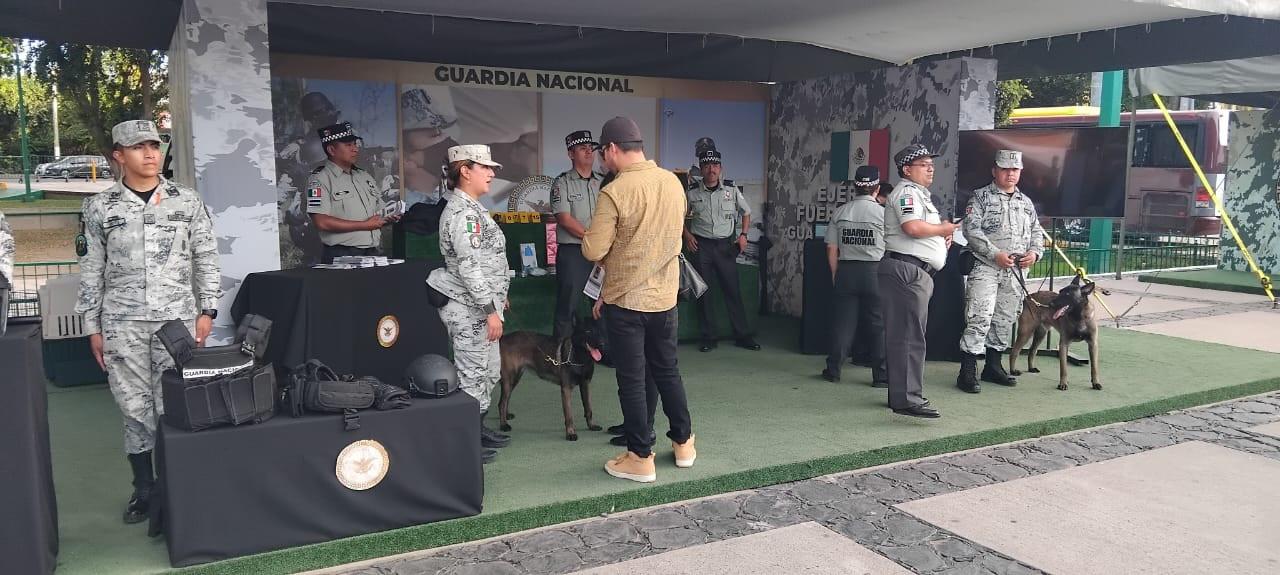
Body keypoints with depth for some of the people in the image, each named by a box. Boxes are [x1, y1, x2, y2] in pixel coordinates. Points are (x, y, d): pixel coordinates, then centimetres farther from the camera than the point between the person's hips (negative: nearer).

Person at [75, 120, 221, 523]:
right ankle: (143, 489, 18)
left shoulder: (187, 202, 5)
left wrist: (206, 311, 0)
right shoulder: (99, 208, 5)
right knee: (136, 410, 5)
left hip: (178, 321, -1)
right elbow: (91, 271, 8)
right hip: (122, 325, 1)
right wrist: (93, 327, 6)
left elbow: (206, 260, 7)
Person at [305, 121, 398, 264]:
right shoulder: (320, 179, -3)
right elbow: (322, 222, -14)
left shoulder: (365, 177, 20)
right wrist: (365, 225, -12)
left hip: (374, 253, 6)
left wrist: (389, 218, 0)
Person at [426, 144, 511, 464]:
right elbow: (470, 266, -23)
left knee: (489, 370, 18)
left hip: (481, 302, 10)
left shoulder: (471, 207, 14)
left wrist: (497, 295, 25)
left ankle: (479, 429, 30)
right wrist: (491, 310, -22)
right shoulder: (462, 212, -18)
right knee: (472, 374, -3)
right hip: (469, 307, -10)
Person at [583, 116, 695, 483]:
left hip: (626, 301, -6)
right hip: (665, 297, 6)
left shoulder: (614, 193, -19)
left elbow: (593, 251, -18)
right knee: (667, 372, 20)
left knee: (632, 381, 6)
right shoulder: (673, 182, 0)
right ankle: (683, 443, 30)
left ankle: (641, 458, 14)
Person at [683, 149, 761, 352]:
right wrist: (687, 235, 0)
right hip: (701, 246, 0)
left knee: (733, 290, 0)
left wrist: (743, 234, 6)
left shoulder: (732, 191, 4)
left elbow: (746, 212, 17)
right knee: (702, 292, 2)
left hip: (725, 245, 0)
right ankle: (708, 337, 11)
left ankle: (741, 335, 8)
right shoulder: (692, 194, 2)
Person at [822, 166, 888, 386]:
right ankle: (881, 375, 7)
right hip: (874, 271, -3)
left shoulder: (839, 212, 3)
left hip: (846, 270, 3)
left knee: (843, 320, 10)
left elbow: (831, 248, 4)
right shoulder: (883, 213, -6)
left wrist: (836, 275, 13)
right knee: (878, 324, 4)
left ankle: (833, 370, 14)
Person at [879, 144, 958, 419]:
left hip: (916, 272, 11)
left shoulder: (920, 194, 26)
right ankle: (907, 399, -14)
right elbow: (913, 227, -25)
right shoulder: (907, 192, -8)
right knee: (909, 336, -13)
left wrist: (943, 237, 16)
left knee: (901, 335, 13)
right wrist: (944, 228, -8)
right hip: (907, 270, -11)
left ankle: (900, 395, 20)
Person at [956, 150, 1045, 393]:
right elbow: (971, 229, -11)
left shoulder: (1025, 202, 19)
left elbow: (1037, 231, 23)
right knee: (980, 318, -14)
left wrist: (1034, 252, 1)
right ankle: (968, 372, -12)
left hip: (1015, 272, 7)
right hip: (986, 268, -6)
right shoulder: (981, 197, 0)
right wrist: (996, 254, -18)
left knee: (1005, 320, 12)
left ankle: (993, 367, 25)